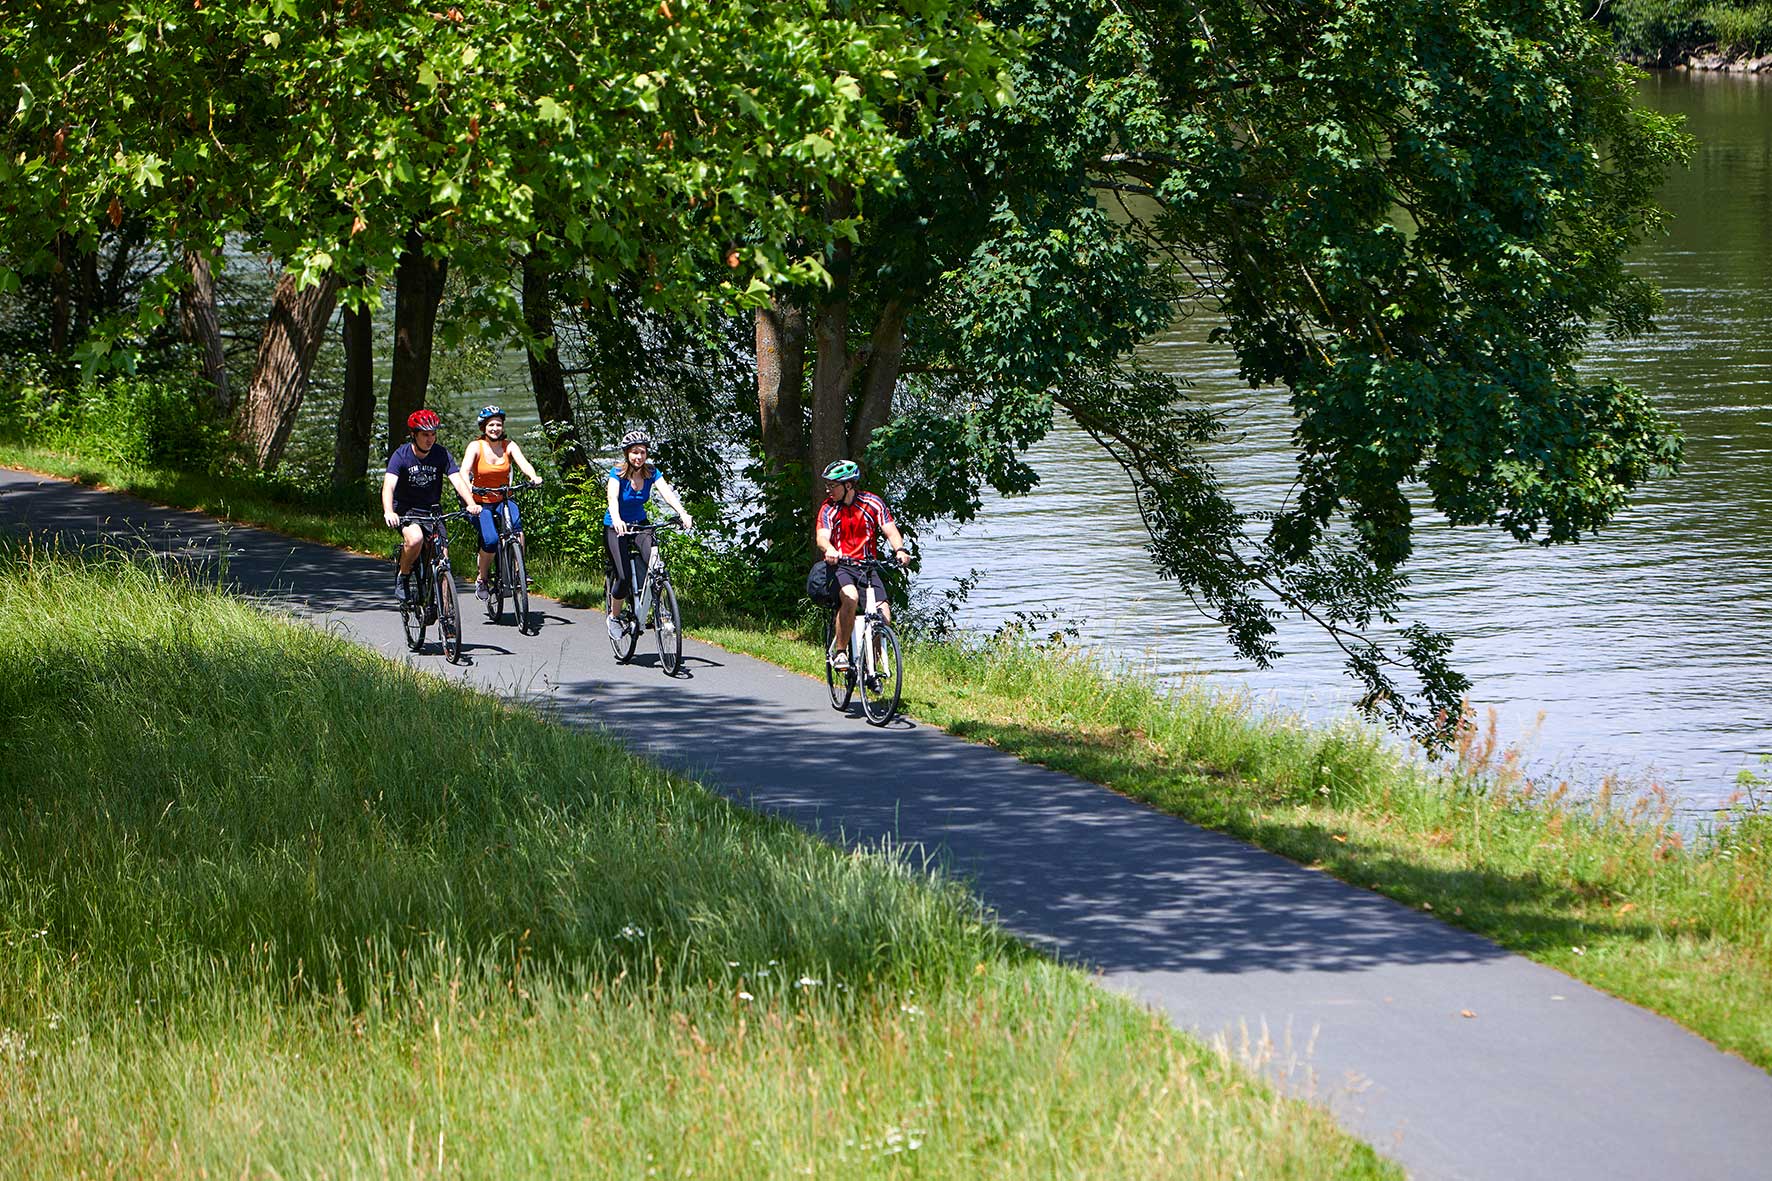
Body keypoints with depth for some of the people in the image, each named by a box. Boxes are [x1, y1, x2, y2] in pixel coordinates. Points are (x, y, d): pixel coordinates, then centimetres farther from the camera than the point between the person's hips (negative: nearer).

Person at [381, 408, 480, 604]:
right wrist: (388, 512, -46)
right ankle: (402, 578, -7)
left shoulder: (442, 454, -7)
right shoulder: (401, 456, -15)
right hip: (405, 510, -3)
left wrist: (471, 504, -36)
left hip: (432, 511, 3)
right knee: (415, 539, -34)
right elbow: (388, 485, -27)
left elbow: (457, 480, -17)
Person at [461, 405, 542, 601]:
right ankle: (481, 580, -1)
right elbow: (464, 470, -20)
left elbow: (523, 463, -15)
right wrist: (467, 487, -41)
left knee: (516, 524, -31)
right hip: (481, 501, -2)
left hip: (503, 500, 2)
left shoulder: (509, 445, 1)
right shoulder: (475, 447, -6)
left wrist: (533, 477, -36)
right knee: (490, 540, -23)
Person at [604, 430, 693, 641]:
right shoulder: (618, 473, -19)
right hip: (616, 527, -3)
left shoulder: (651, 472, -9)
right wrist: (616, 520, -56)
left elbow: (667, 493, -23)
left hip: (639, 524, 3)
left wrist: (683, 514, -41)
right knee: (623, 577, -18)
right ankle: (614, 616, 6)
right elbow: (612, 497, -35)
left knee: (654, 564, -25)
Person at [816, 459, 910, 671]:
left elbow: (890, 530, -6)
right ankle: (839, 651, -22)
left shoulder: (872, 503, 2)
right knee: (850, 597, -35)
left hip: (868, 566, 2)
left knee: (883, 617, -17)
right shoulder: (828, 508, -1)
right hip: (840, 566, -2)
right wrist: (829, 549, -40)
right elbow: (822, 537, -16)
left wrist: (900, 550, -27)